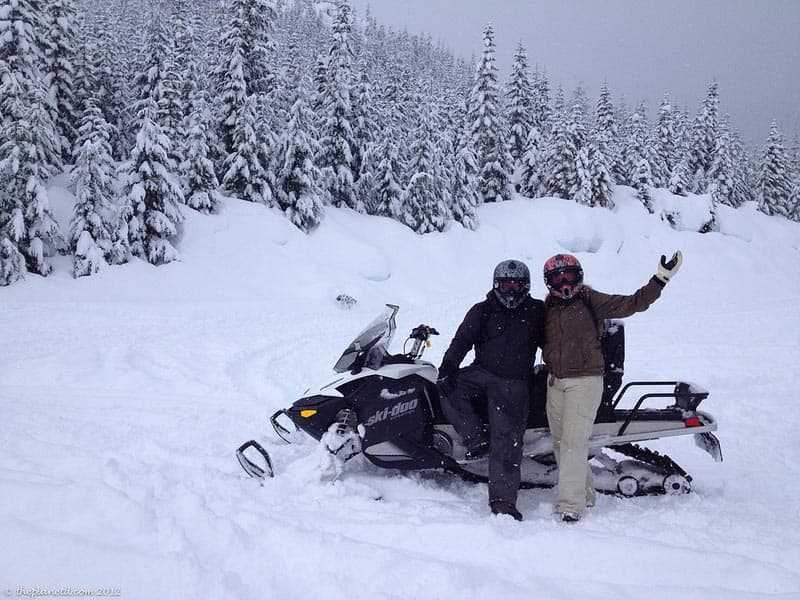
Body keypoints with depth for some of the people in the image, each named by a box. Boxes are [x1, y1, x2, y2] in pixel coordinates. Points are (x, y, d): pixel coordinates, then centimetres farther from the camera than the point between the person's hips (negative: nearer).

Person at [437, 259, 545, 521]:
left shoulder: (536, 312, 10)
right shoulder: (482, 311, 8)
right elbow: (462, 340, -2)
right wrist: (447, 368, -17)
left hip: (513, 385, -2)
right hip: (481, 373, 2)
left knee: (507, 443, -13)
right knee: (449, 392, -28)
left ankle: (503, 500, -14)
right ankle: (477, 439, -20)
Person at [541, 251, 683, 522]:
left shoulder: (590, 301, -3)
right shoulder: (548, 307, 12)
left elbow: (632, 304, -9)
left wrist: (660, 279, -15)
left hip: (584, 381, -6)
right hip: (555, 382, 6)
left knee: (573, 441, -12)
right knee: (560, 442, 10)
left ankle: (570, 505, -8)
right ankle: (584, 493, 27)